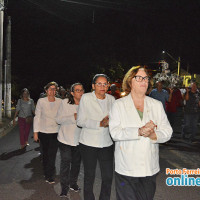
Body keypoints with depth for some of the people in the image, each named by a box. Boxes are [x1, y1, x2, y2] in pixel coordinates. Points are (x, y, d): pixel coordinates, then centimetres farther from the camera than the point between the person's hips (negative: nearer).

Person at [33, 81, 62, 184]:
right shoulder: (41, 101, -2)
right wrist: (35, 132, -1)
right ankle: (47, 173, 30)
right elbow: (37, 117, 1)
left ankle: (49, 176, 7)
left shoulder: (60, 101, 0)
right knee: (45, 153, 12)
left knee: (52, 154, -5)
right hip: (43, 131, 0)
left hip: (55, 132, 0)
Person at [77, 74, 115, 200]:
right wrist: (100, 124, -21)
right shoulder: (86, 98, -5)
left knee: (108, 176, 5)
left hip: (107, 143, 3)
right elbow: (80, 121, -10)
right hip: (89, 143, -3)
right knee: (89, 176, 11)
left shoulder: (111, 99, 6)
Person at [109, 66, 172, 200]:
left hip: (150, 168, 3)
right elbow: (115, 133, -12)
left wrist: (153, 135, -19)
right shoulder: (119, 105, 0)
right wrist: (139, 132, -24)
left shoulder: (157, 105, 9)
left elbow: (167, 131, 1)